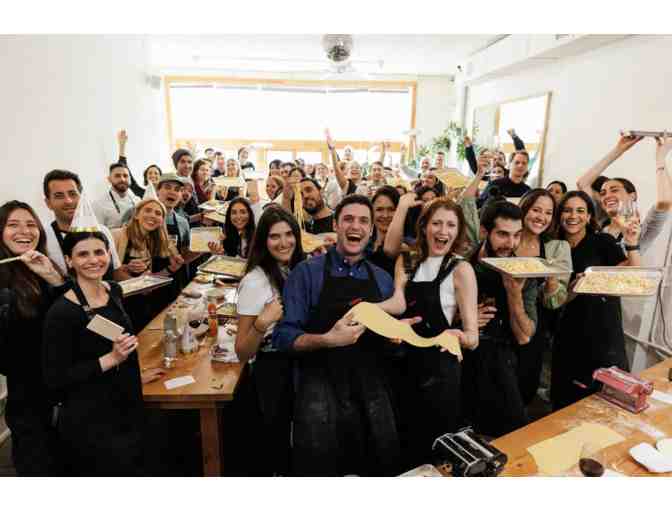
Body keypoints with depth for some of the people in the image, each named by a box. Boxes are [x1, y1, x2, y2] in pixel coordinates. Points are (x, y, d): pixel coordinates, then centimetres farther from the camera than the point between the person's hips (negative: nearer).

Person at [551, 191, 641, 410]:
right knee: (565, 404, 13)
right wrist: (573, 290, -13)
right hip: (569, 341, 4)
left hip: (604, 337, -3)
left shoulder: (603, 242, -4)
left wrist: (632, 244, -25)